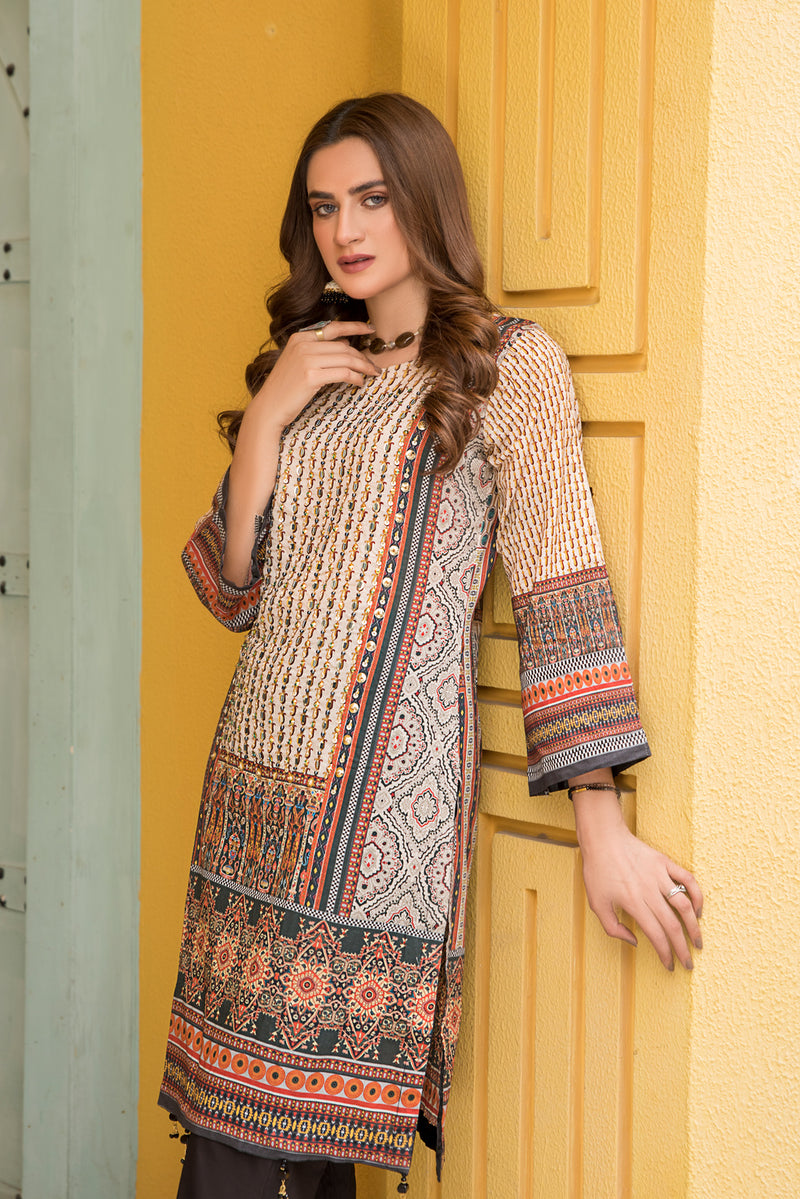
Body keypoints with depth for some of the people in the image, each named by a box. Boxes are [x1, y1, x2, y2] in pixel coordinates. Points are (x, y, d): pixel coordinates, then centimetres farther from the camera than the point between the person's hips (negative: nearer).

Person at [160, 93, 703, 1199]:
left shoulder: (508, 364, 1)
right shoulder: (310, 371, 19)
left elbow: (562, 591, -7)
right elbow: (237, 594, 13)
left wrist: (602, 830, -13)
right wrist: (269, 415, 0)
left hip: (383, 799, -5)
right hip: (258, 784, 5)